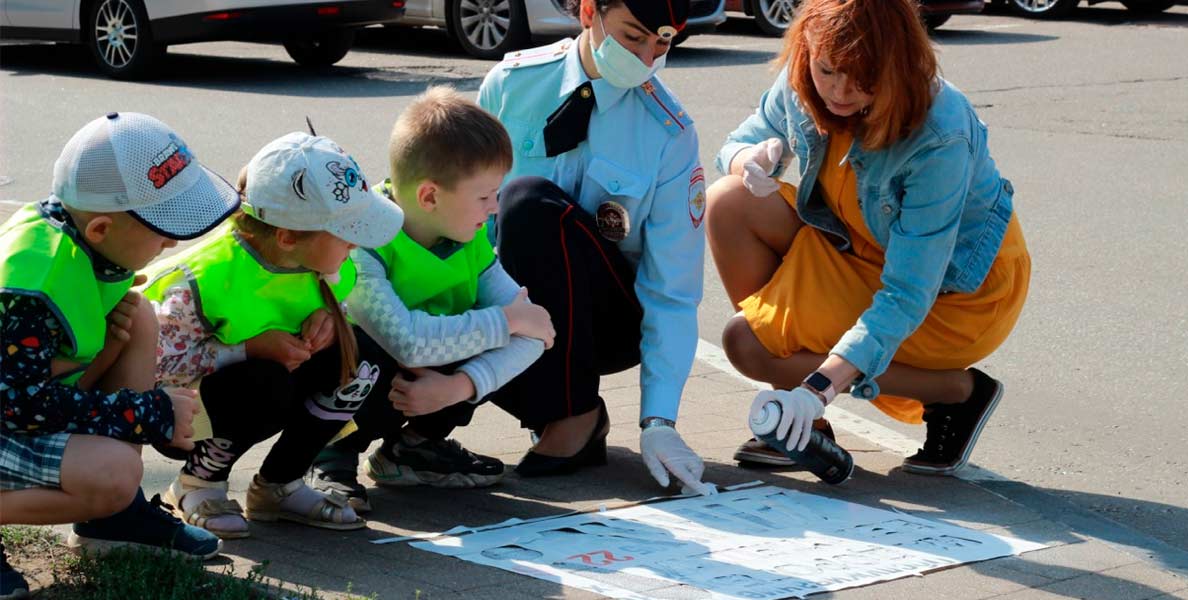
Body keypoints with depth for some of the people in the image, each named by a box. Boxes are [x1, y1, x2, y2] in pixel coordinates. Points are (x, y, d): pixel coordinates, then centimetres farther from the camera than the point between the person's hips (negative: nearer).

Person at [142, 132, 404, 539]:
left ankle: (278, 486, -1)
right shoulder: (205, 280, -32)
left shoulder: (328, 265, -11)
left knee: (354, 359, -18)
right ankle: (197, 483, -9)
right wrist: (252, 348, -32)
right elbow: (159, 360, -29)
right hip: (182, 408, -7)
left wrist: (327, 317, -17)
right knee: (266, 385, -38)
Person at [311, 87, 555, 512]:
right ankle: (336, 456, -8)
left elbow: (530, 335, -18)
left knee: (526, 335, -16)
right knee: (366, 354, -40)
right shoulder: (358, 243, -29)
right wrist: (507, 320, -31)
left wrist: (459, 386, -35)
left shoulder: (471, 240, -8)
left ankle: (417, 442, 3)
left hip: (433, 382, 6)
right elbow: (407, 341, -43)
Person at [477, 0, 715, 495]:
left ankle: (578, 417, -20)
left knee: (530, 200, -31)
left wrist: (658, 421, -21)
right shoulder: (514, 82, -7)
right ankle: (545, 400, -2)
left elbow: (672, 293, -13)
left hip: (609, 319, -2)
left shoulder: (669, 134, -13)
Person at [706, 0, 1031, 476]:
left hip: (957, 288, -7)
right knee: (728, 204, -16)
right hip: (863, 252, 7)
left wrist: (821, 386, -43)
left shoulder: (940, 136, -34)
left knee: (749, 345, -19)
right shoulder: (802, 84, -16)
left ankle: (958, 391, -6)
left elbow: (908, 294, -34)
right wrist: (752, 159, -24)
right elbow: (738, 145, 3)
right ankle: (793, 422, -6)